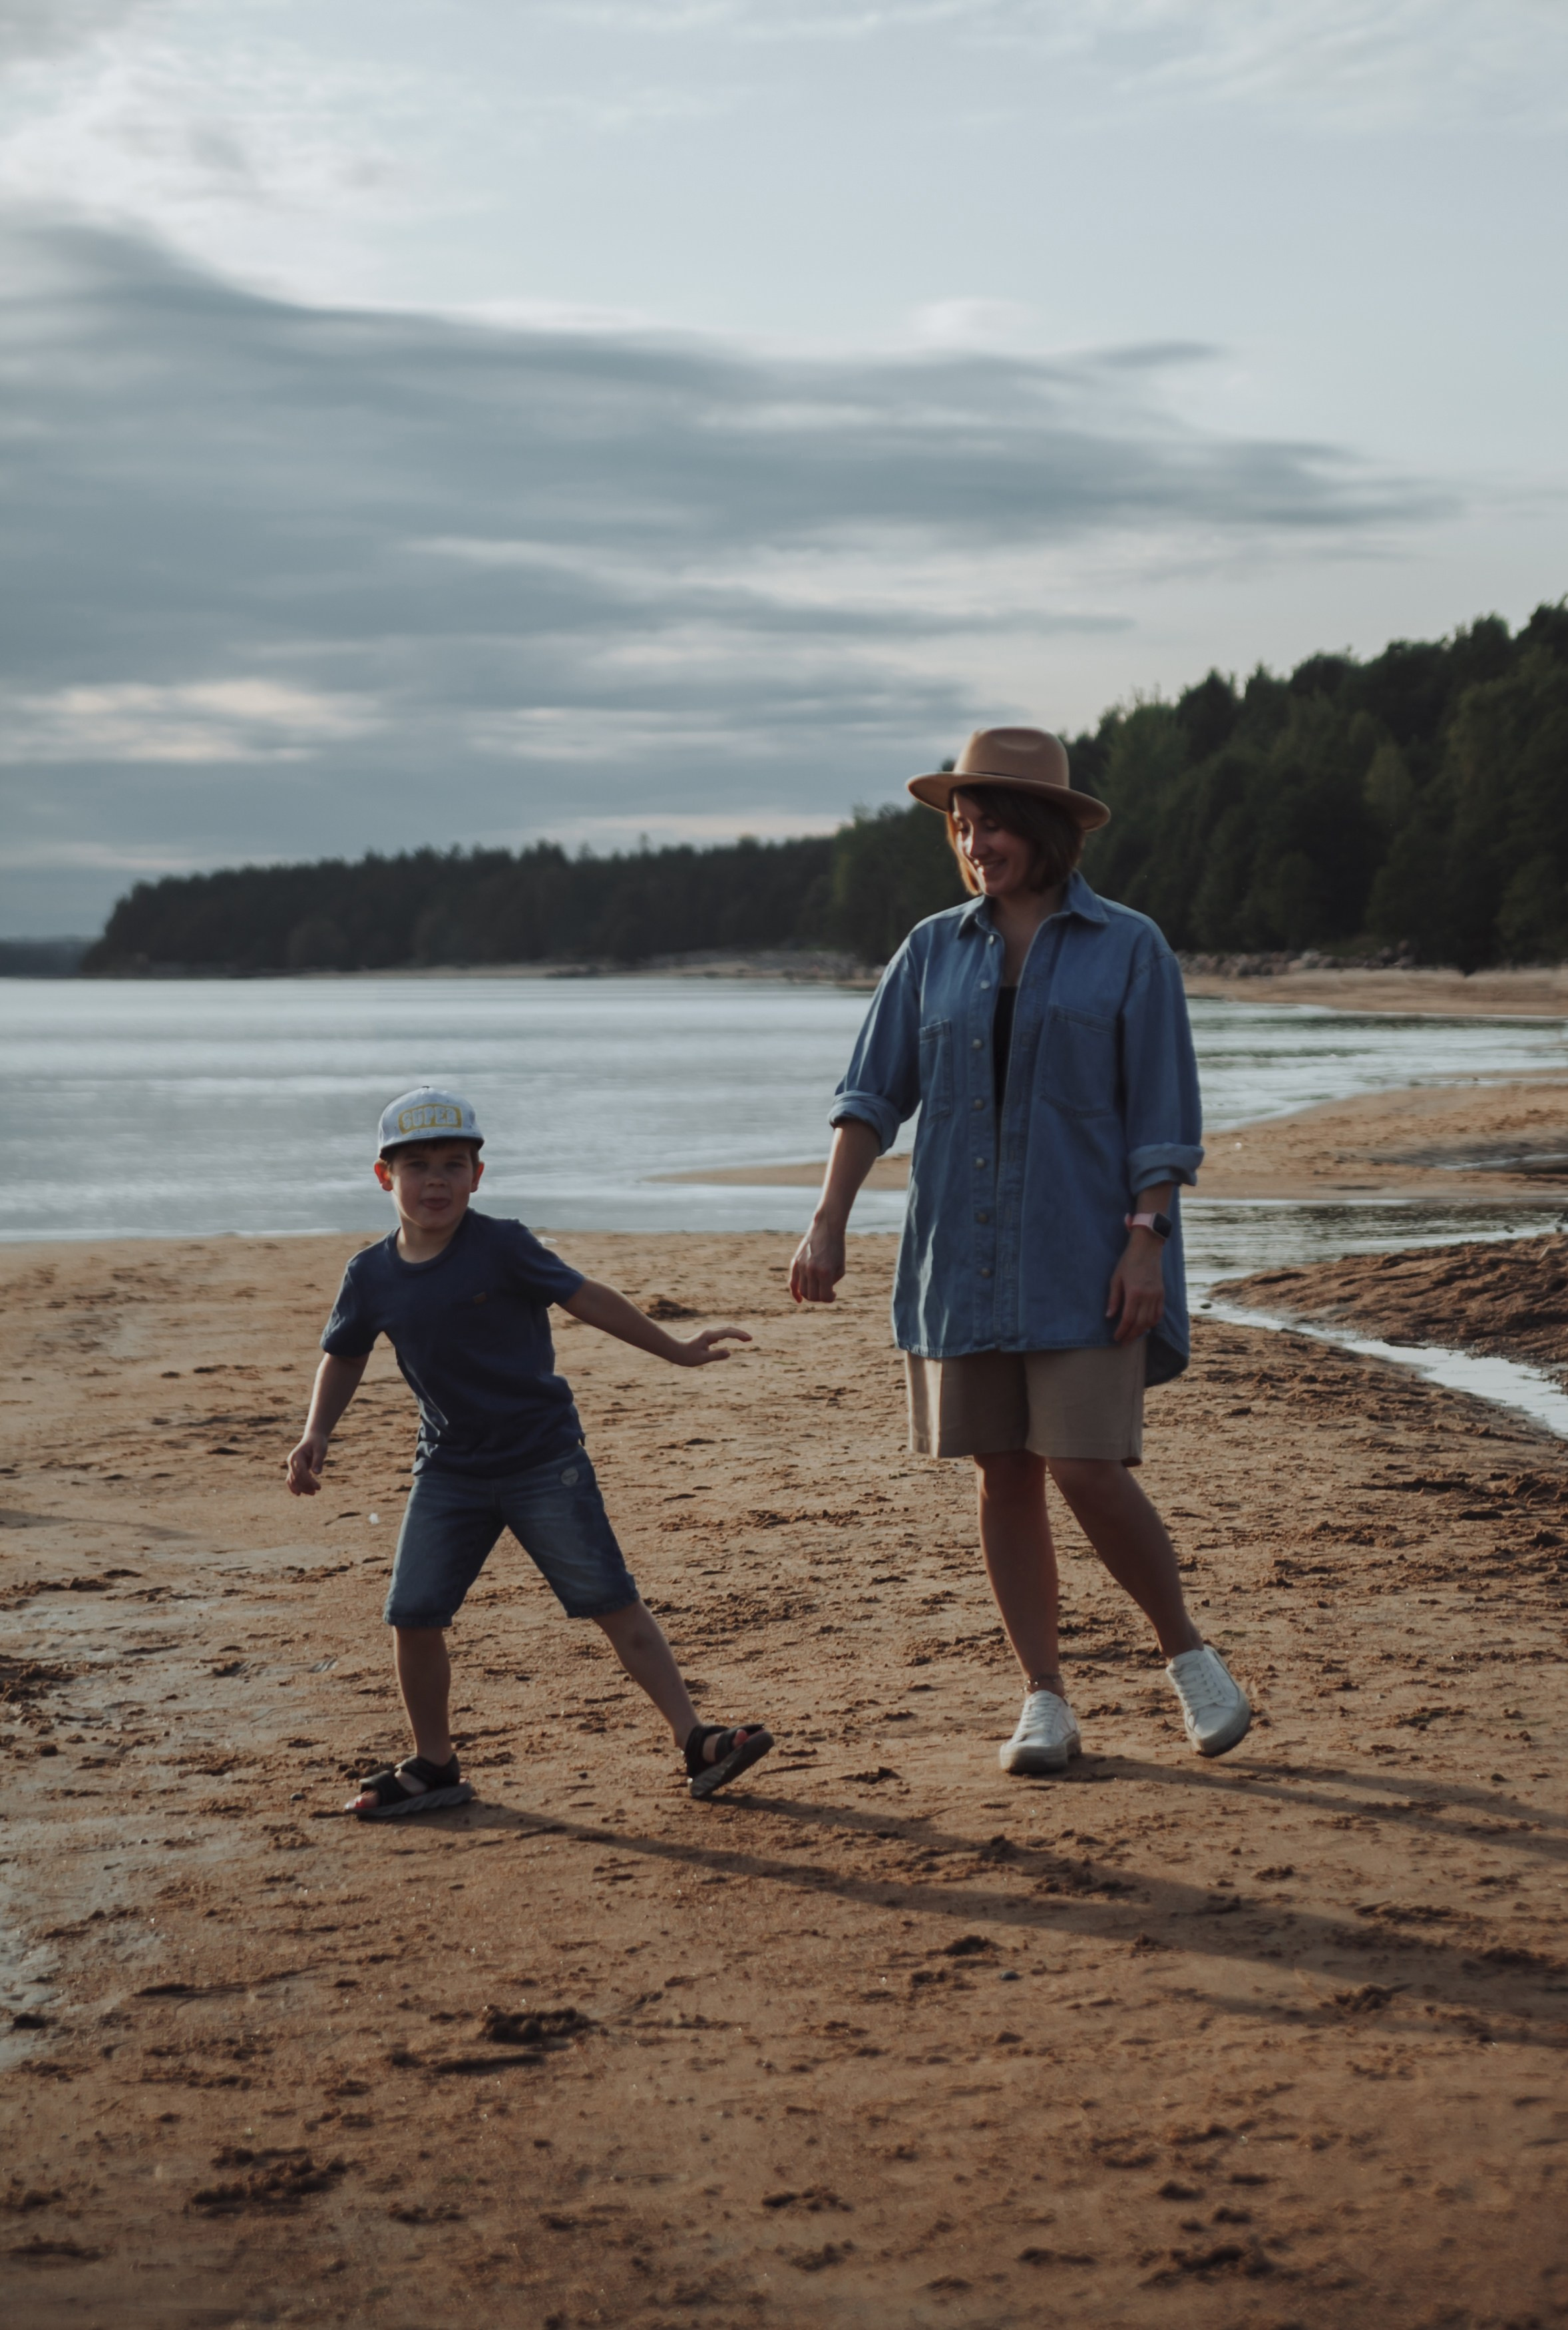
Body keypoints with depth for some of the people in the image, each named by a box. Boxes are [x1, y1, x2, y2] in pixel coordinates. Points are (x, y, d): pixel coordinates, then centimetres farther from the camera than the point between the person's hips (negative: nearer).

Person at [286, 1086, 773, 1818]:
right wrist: (316, 1434, 4)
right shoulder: (371, 1275, 1)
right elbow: (345, 1355, 16)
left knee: (614, 1602, -3)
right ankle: (433, 1767, 17)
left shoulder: (501, 1247, -10)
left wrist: (677, 1351, 1)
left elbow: (587, 1298, -3)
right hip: (449, 1473, 3)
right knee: (413, 1616, -2)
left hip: (544, 1460, -3)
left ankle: (695, 1742, 2)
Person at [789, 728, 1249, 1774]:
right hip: (964, 1258, 4)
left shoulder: (1129, 949, 0)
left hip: (1083, 1258, -4)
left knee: (1089, 1470, -11)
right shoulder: (935, 951, 9)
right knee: (1005, 1477, 4)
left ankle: (1188, 1653, 11)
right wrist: (830, 1222, -3)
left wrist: (1147, 1238, -12)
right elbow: (873, 1095, 7)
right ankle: (1045, 1700, 13)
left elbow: (1162, 1113, -3)